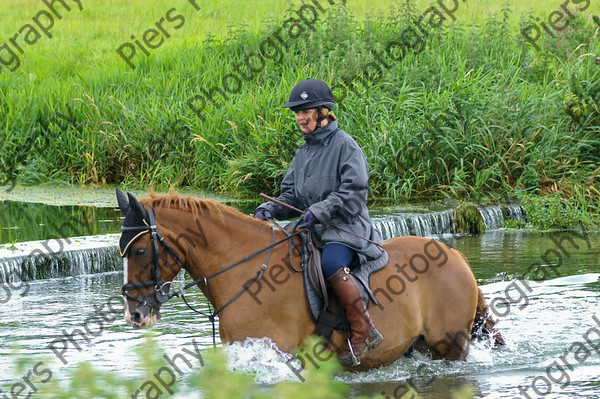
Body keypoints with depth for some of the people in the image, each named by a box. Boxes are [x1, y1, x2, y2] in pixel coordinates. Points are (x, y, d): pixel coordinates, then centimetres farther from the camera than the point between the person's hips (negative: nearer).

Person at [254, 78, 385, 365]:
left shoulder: (344, 145, -6)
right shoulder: (303, 153, 17)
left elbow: (354, 193, -15)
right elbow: (291, 197, 17)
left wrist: (320, 210, -24)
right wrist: (269, 210, -2)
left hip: (348, 228, -8)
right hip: (315, 231, 8)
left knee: (330, 263, -37)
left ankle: (364, 331, -31)